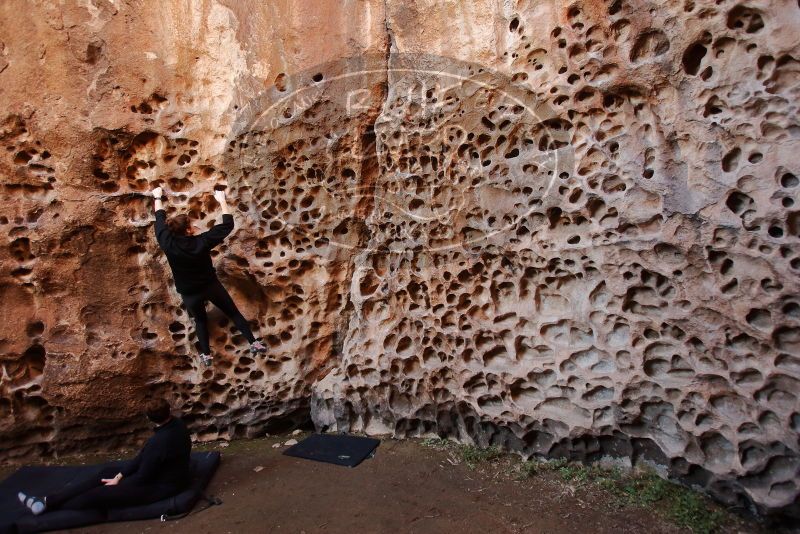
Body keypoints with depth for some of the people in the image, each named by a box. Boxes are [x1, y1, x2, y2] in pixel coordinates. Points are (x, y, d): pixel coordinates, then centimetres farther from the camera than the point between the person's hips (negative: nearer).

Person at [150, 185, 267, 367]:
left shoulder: (168, 244, -18)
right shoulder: (201, 242, -24)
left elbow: (160, 220, -1)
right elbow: (227, 225, -18)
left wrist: (158, 197, 13)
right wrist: (222, 201, -9)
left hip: (189, 294, 2)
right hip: (211, 286, -2)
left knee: (200, 321, 25)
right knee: (233, 313, 13)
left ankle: (206, 355, 31)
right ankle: (254, 343, 14)